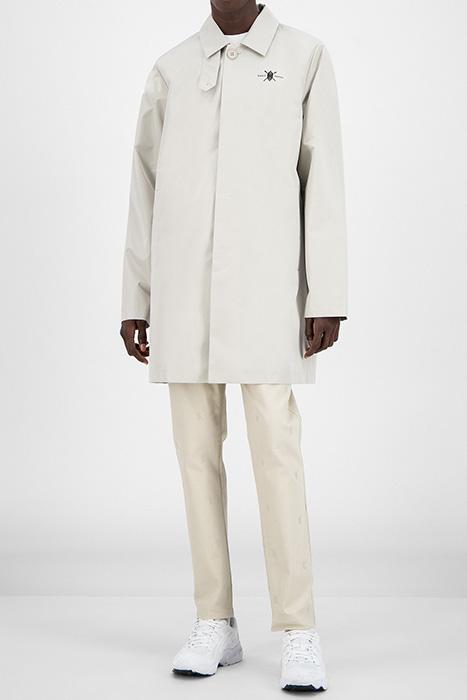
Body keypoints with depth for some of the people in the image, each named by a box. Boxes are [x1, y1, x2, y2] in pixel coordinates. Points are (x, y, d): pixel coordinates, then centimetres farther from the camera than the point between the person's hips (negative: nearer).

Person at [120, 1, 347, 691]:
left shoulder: (306, 57, 6)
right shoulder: (170, 70, 13)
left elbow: (323, 183, 0)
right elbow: (145, 191, 13)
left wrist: (327, 298, -7)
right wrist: (134, 303, 8)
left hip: (266, 291, -3)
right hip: (183, 294, 3)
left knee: (276, 450, -9)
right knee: (198, 451, 4)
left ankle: (299, 632, -2)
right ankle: (216, 623, 13)